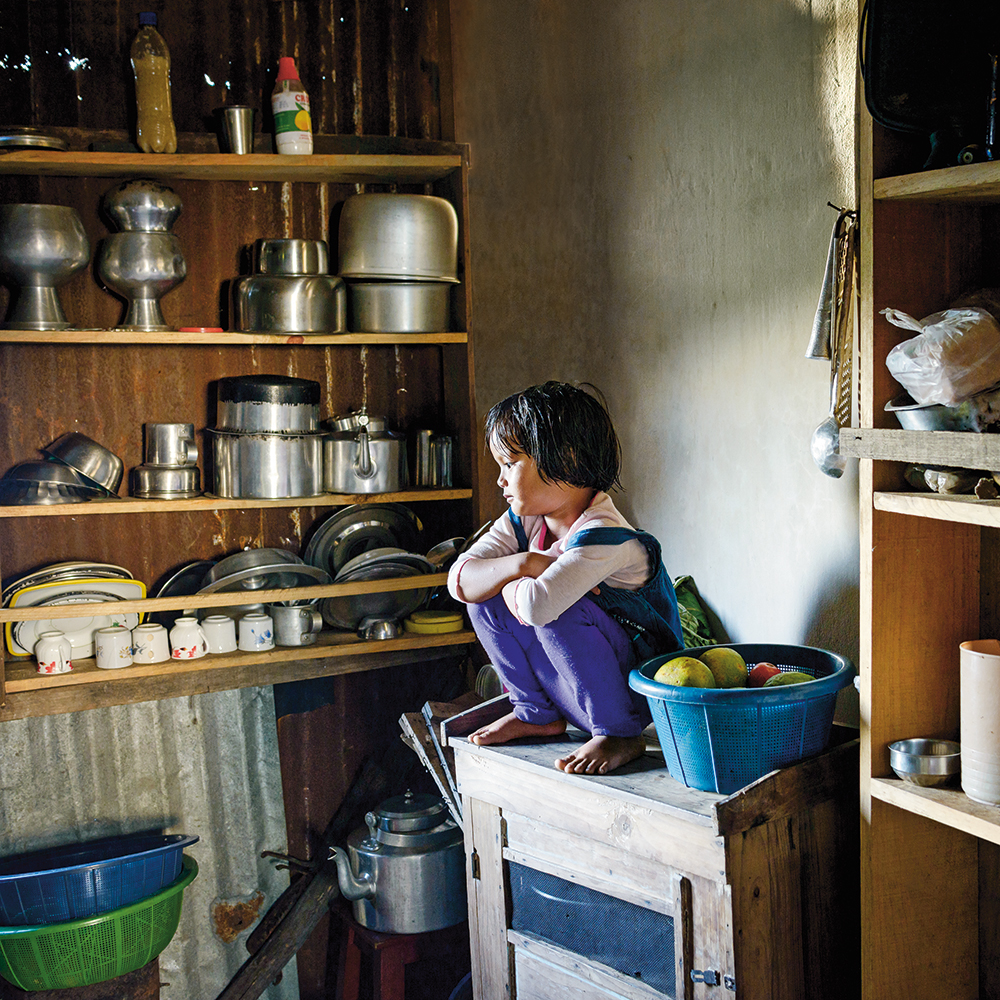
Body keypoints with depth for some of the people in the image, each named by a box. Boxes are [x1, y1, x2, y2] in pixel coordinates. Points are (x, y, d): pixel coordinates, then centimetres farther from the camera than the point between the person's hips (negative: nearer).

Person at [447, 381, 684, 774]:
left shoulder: (604, 537, -28)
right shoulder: (523, 521, 0)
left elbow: (538, 605, -43)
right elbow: (460, 579, -8)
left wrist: (507, 583, -19)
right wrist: (521, 564, -25)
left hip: (642, 692, -8)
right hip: (568, 685, 8)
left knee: (558, 613, -33)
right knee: (483, 598, -4)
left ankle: (620, 735, -16)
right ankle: (537, 713, 10)